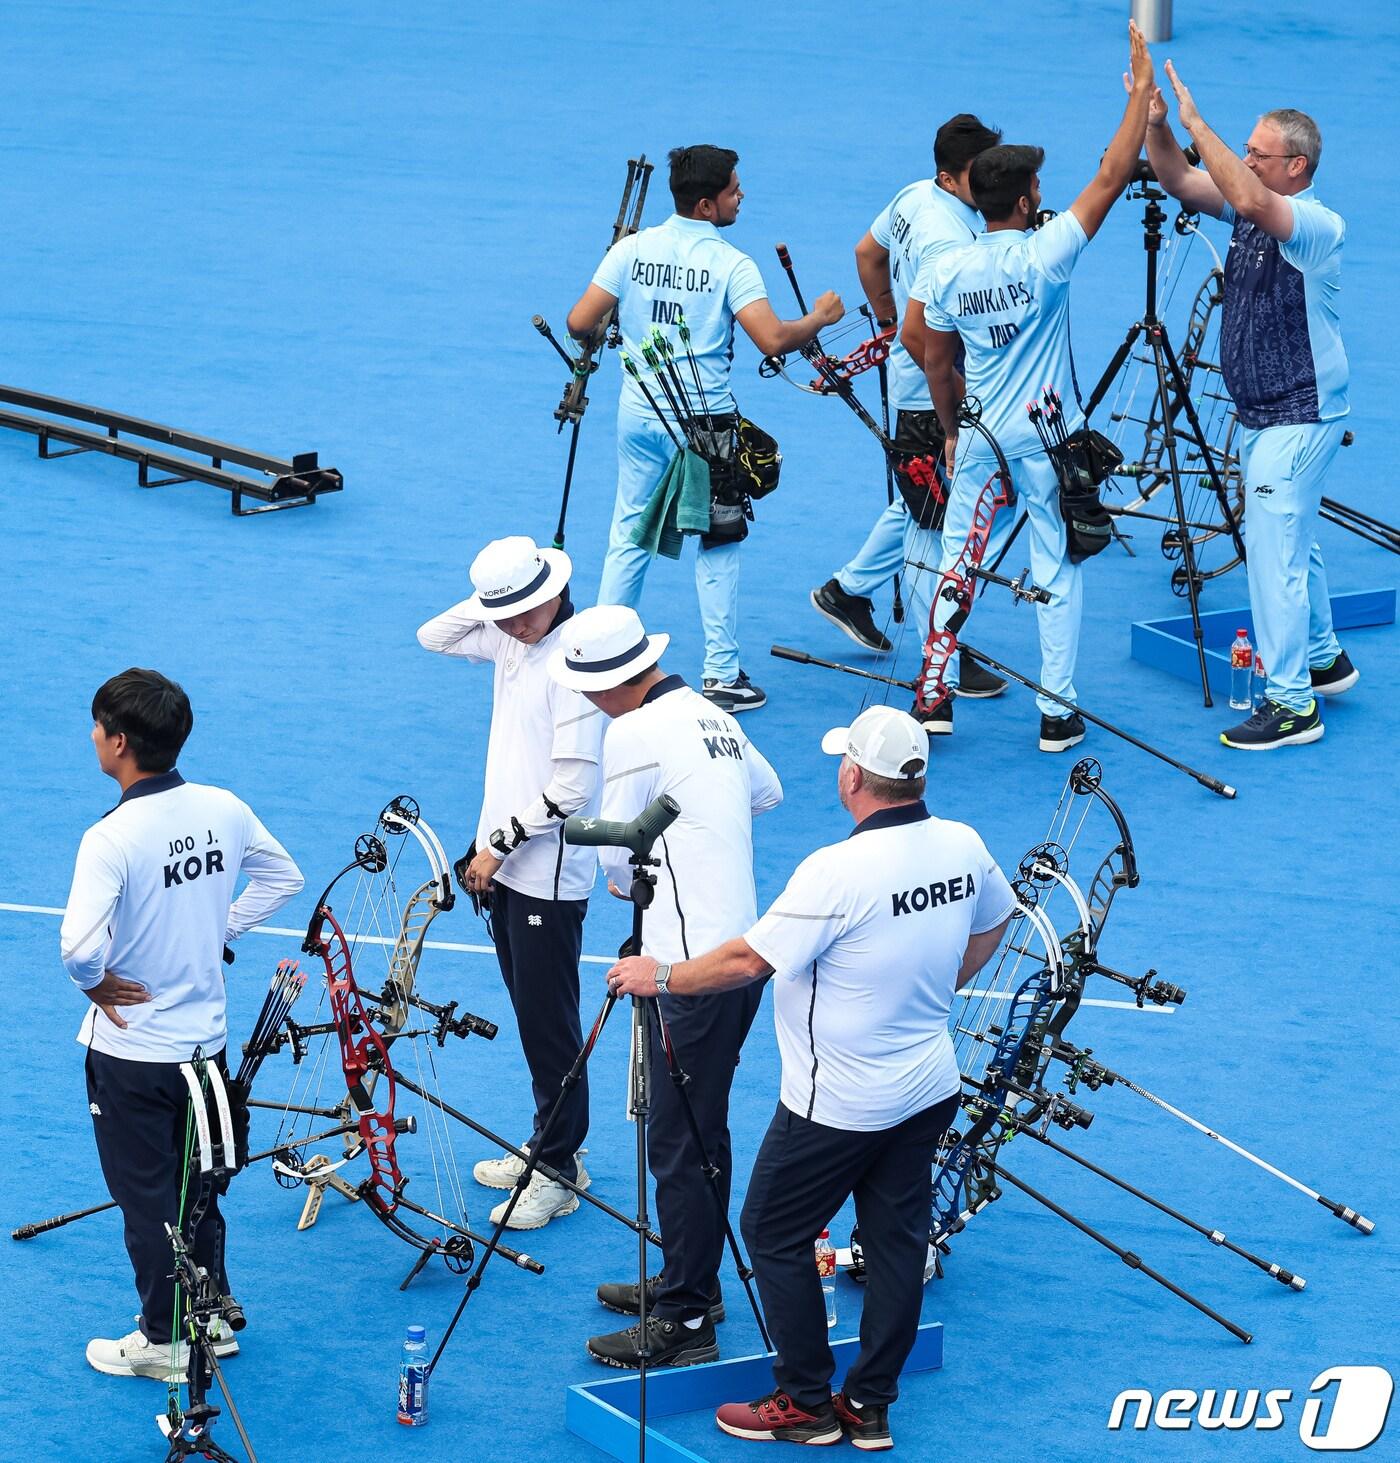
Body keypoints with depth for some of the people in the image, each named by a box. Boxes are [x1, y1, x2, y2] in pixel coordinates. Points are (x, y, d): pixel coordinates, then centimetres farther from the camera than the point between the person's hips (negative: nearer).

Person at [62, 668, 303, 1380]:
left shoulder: (111, 838, -26)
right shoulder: (223, 809, -6)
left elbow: (79, 946, -36)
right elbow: (283, 878, 11)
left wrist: (98, 983, -16)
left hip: (131, 1049, -6)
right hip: (207, 1039, 6)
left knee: (146, 1199, 9)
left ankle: (165, 1340, 20)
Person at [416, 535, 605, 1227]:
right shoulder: (510, 640, 5)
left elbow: (572, 788, -22)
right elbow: (433, 636, 16)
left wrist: (500, 844, -16)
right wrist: (489, 600, -1)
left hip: (549, 872, -9)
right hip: (504, 864, 9)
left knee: (548, 1025, -1)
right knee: (529, 1012, 17)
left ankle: (558, 1172, 8)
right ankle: (547, 1148, 28)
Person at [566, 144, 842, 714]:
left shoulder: (633, 249, -3)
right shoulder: (730, 263, -14)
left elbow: (579, 324, -4)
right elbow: (773, 340, -22)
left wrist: (614, 318, 18)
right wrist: (818, 318, -4)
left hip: (639, 412, 4)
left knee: (629, 536, 15)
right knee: (717, 541, 7)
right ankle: (721, 675, 7)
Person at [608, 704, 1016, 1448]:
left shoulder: (836, 872, -26)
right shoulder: (963, 846, -4)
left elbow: (749, 960, -20)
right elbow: (990, 924, 16)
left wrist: (659, 977, -6)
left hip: (838, 1105, -7)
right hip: (929, 1089, 7)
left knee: (774, 1235, 9)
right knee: (895, 1239, 14)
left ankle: (807, 1403, 15)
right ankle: (870, 1407, 22)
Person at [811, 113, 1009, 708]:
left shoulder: (914, 196, 2)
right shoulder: (952, 241, -28)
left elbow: (867, 253, 18)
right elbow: (920, 333, -31)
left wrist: (887, 322, 28)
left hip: (910, 388, 10)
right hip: (934, 401, -10)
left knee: (916, 502, 27)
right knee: (933, 526, 0)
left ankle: (848, 591, 40)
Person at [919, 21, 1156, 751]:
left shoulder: (945, 270, -3)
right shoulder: (1043, 255, -16)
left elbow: (937, 363, 6)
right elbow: (1110, 178, -15)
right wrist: (1141, 90, -11)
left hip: (982, 440, 3)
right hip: (1048, 442, -3)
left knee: (958, 562, 13)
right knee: (1058, 572, 5)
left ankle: (935, 696, 12)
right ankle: (1057, 714, 6)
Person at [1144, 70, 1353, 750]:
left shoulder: (1317, 225, -21)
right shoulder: (1254, 212, 5)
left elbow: (1248, 198, -39)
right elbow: (1180, 181, 1)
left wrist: (1195, 121, -35)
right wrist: (1155, 125, -17)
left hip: (1299, 418, -10)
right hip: (1259, 414, 10)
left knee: (1273, 547, -10)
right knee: (1293, 540, 22)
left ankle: (1291, 702, -6)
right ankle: (1322, 659, 38)